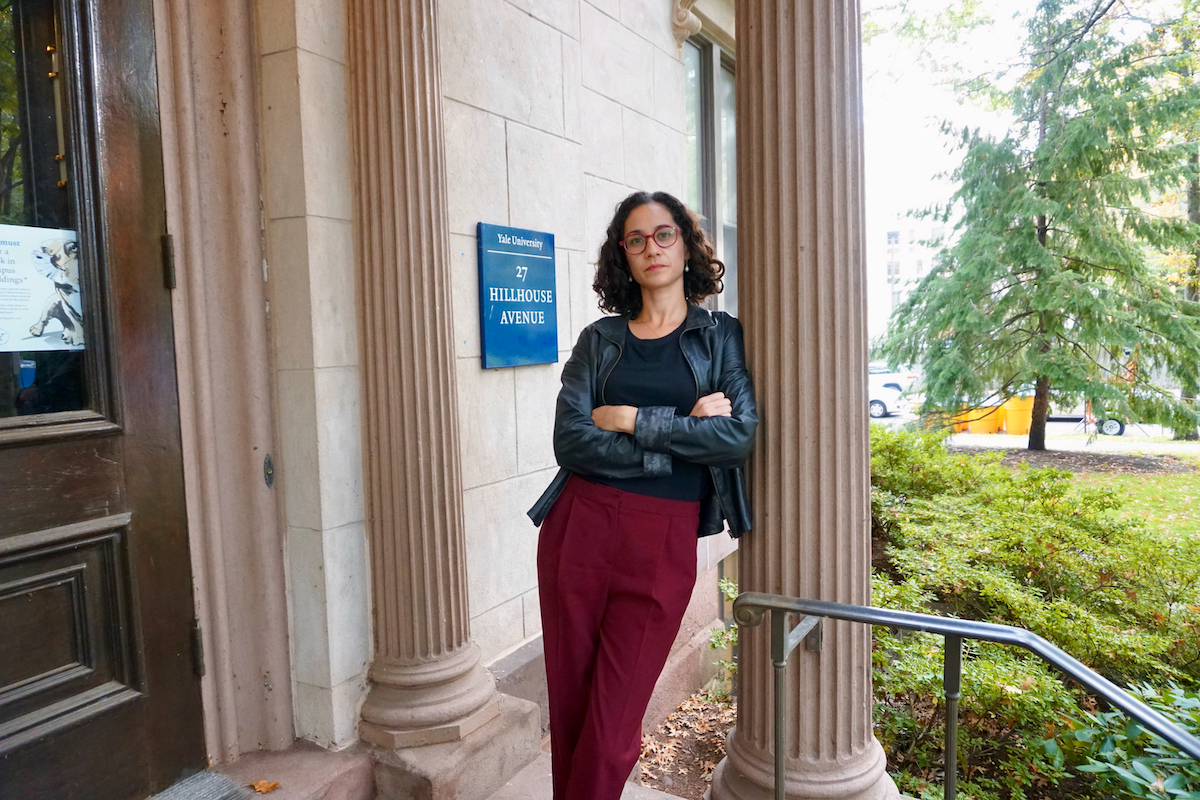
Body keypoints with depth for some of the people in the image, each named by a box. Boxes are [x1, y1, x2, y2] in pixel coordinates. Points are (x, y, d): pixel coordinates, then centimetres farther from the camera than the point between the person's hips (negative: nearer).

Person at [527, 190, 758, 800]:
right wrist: (685, 435, -9)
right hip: (580, 531, 2)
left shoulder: (722, 336, 7)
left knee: (610, 734, 0)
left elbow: (740, 437, -9)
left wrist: (632, 420, -9)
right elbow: (571, 441, -6)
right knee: (569, 714, 10)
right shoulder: (599, 339, 9)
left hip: (664, 544, -1)